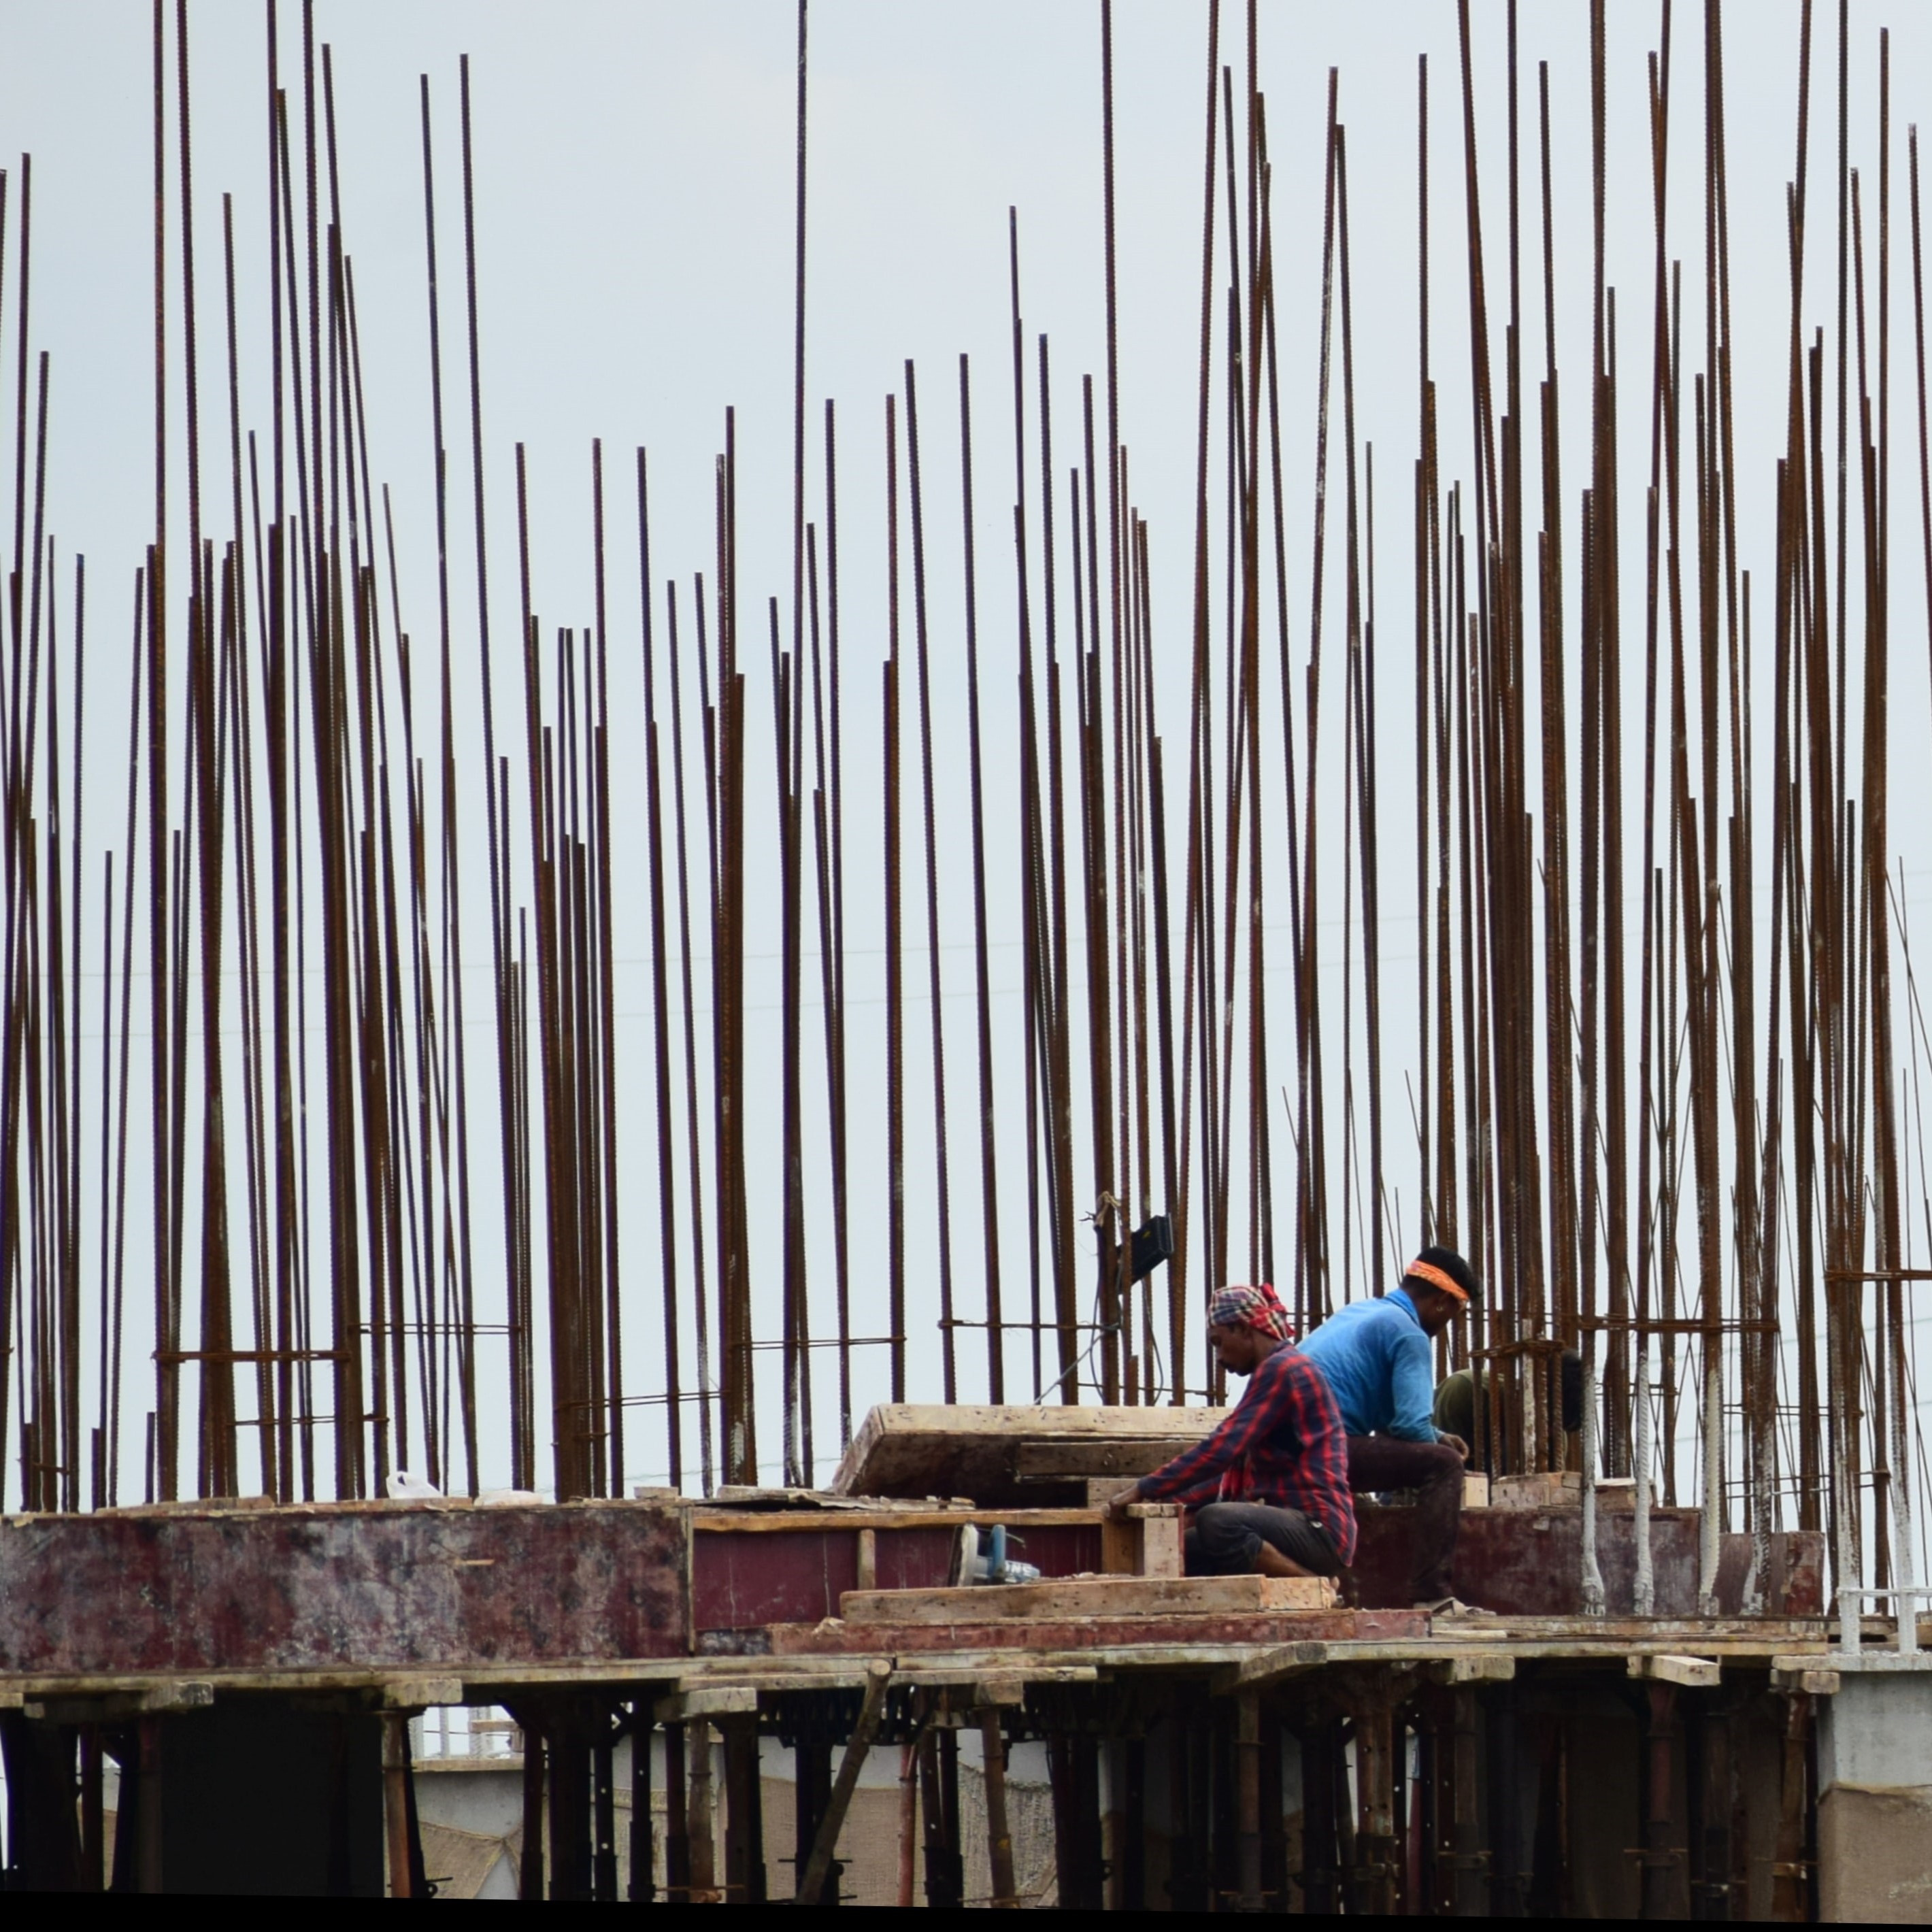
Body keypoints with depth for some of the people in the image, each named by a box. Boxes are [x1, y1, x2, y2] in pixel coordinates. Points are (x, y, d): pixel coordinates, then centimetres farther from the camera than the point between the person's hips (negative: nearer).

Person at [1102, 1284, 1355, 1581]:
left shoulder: (1282, 1369, -10)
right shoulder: (1277, 1370, 23)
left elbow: (1221, 1451, -18)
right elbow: (1238, 1479, 22)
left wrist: (1144, 1491, -14)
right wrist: (1169, 1503, 15)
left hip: (1318, 1529, -10)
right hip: (1298, 1527, 10)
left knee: (1216, 1523, -34)